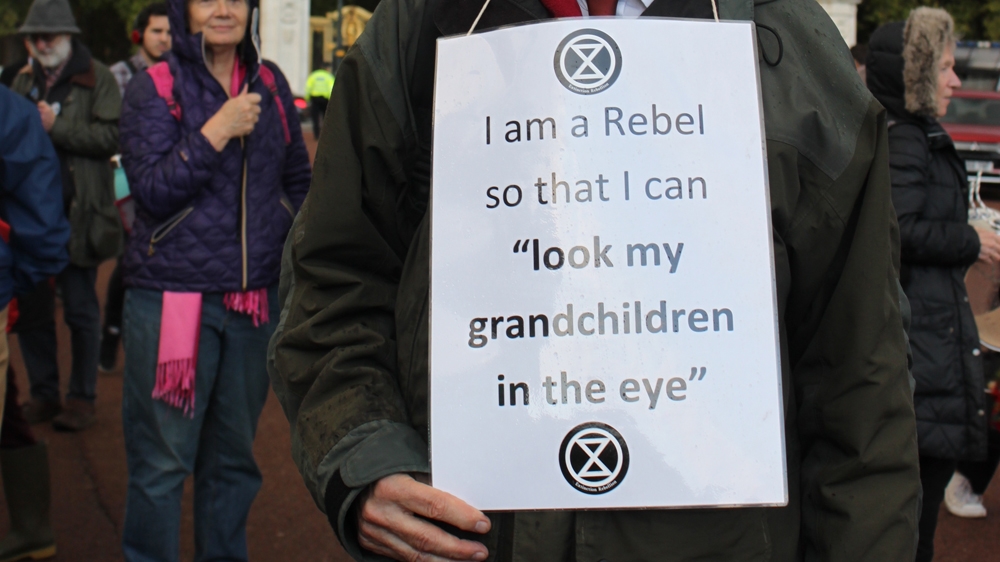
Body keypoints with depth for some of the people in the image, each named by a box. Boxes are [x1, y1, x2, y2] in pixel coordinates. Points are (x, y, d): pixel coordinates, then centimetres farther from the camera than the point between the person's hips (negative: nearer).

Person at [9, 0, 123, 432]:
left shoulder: (97, 79, -1)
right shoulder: (23, 81, 16)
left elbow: (111, 136, -13)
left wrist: (55, 127, -14)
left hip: (77, 214, -5)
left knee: (81, 310, 2)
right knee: (31, 309, 8)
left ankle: (82, 397, 12)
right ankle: (43, 394, 20)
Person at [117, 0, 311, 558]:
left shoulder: (270, 83, 9)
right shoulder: (154, 88, -2)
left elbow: (297, 180, 17)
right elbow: (152, 189, -11)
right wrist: (216, 132, -18)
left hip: (257, 299, 4)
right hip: (172, 298, -4)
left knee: (234, 457, 14)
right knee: (162, 461, 1)